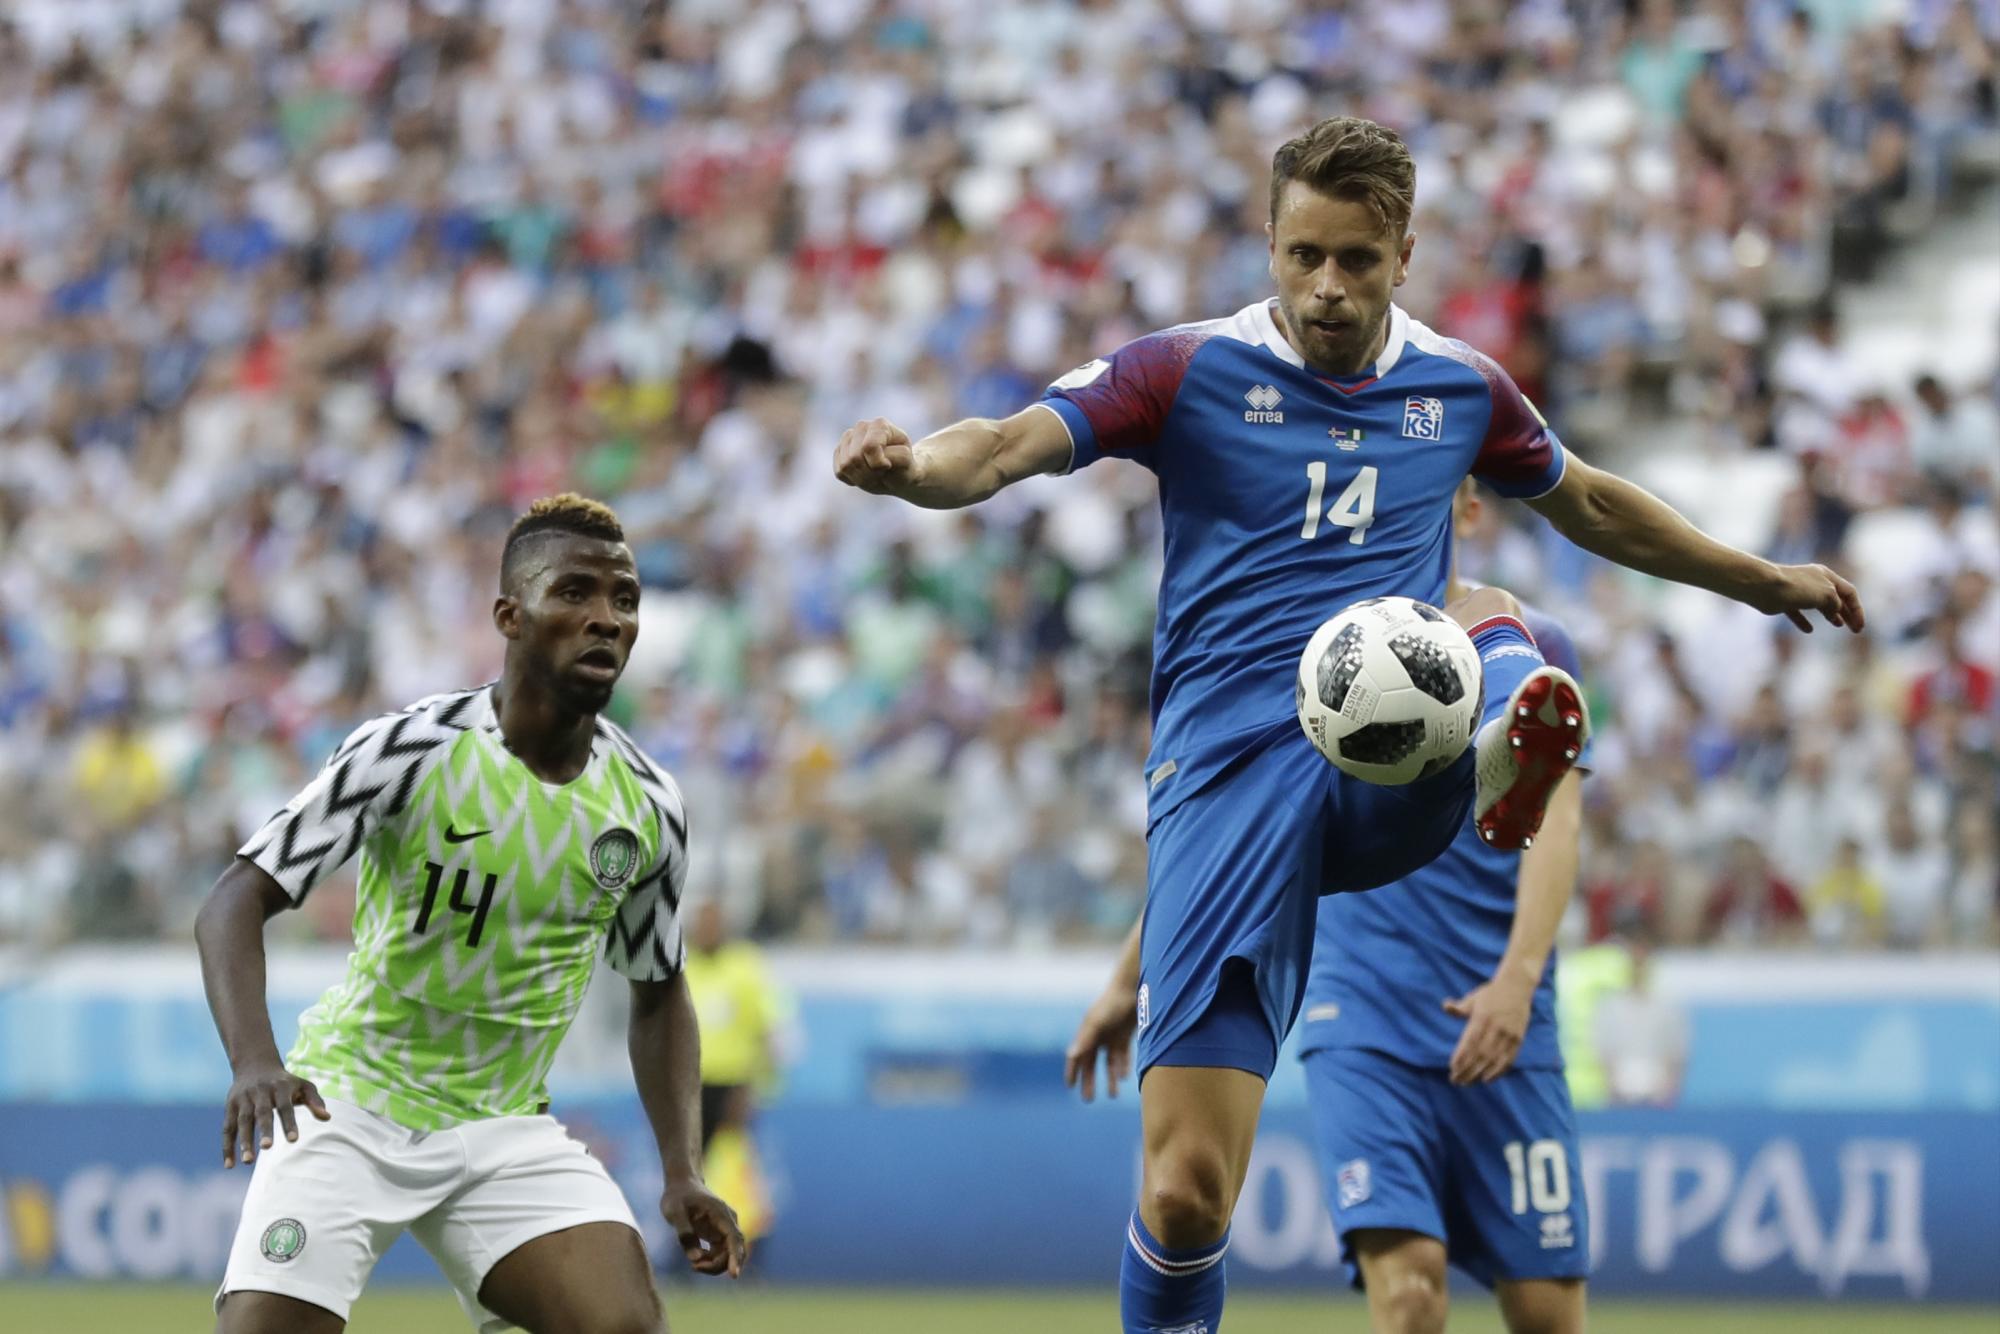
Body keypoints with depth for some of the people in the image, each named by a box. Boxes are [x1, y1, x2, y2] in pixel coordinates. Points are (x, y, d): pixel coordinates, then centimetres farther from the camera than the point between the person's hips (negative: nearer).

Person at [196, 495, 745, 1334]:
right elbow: (237, 901, -17)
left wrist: (684, 1174, 0)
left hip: (507, 1132, 3)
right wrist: (253, 1060, -35)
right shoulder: (409, 751, -15)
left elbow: (658, 994, 13)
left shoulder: (648, 806, -2)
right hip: (349, 1106, -3)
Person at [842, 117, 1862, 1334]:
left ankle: (1510, 767, -62)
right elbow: (1008, 449, -10)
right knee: (1187, 1182, -12)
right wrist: (909, 464, -32)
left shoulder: (1460, 388, 15)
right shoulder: (1190, 371, 4)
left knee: (1489, 621, -31)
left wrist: (1762, 581, 42)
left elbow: (1591, 505, 34)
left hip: (1393, 774, 2)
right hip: (1232, 772, -2)